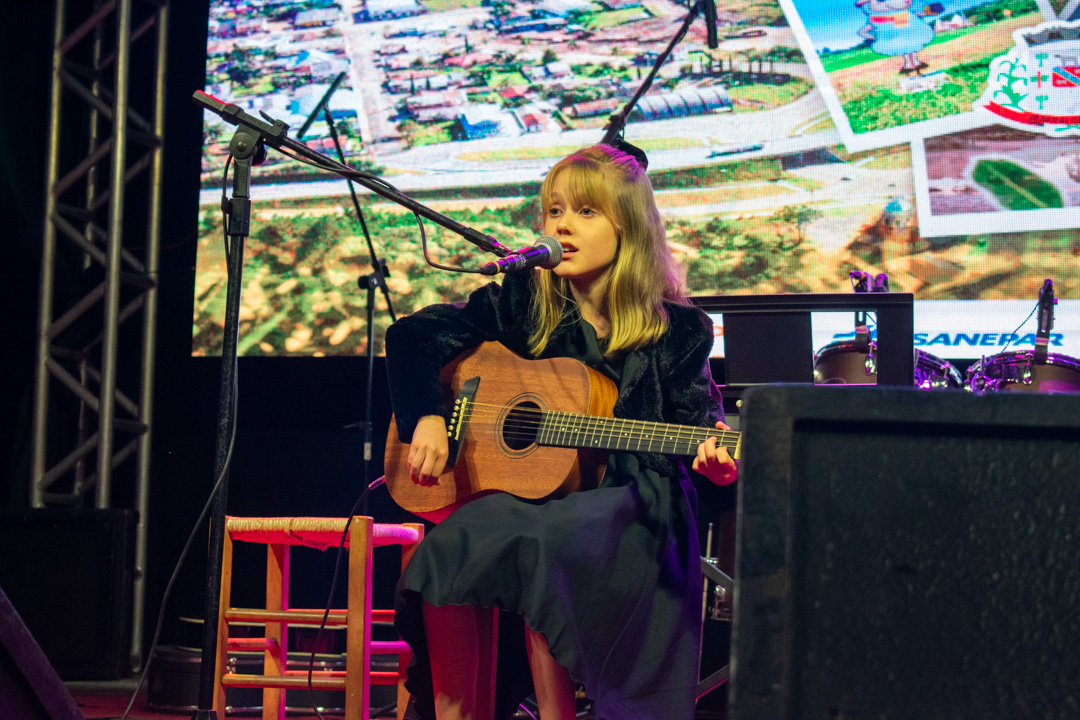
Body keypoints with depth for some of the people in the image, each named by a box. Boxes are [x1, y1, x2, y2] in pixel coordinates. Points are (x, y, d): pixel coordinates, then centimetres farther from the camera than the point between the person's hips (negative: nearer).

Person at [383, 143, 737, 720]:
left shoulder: (677, 332, 2)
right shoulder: (521, 303, 8)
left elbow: (696, 417, 3)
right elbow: (413, 336, 7)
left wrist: (714, 459, -21)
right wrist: (426, 419, -10)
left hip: (628, 498, -3)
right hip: (523, 488, 3)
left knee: (540, 549, -35)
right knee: (447, 549, -28)